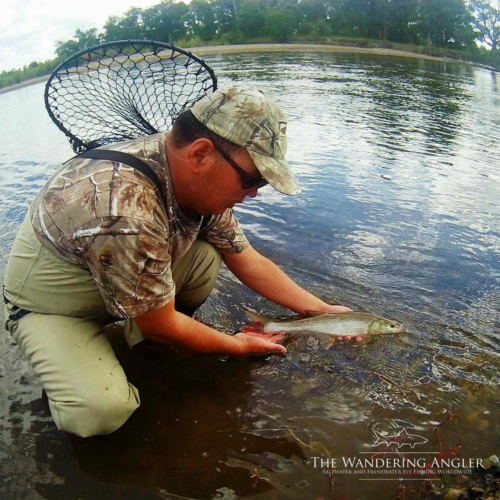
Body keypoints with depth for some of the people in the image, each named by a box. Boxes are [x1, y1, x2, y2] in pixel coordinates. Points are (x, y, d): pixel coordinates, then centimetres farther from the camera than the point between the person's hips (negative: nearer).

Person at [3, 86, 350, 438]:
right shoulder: (126, 215, -40)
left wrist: (323, 310, -6)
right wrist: (238, 344, -11)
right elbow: (160, 326, -26)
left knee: (206, 256, -14)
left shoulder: (199, 183, -15)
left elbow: (250, 263, -4)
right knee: (103, 410, -27)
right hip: (49, 307, -6)